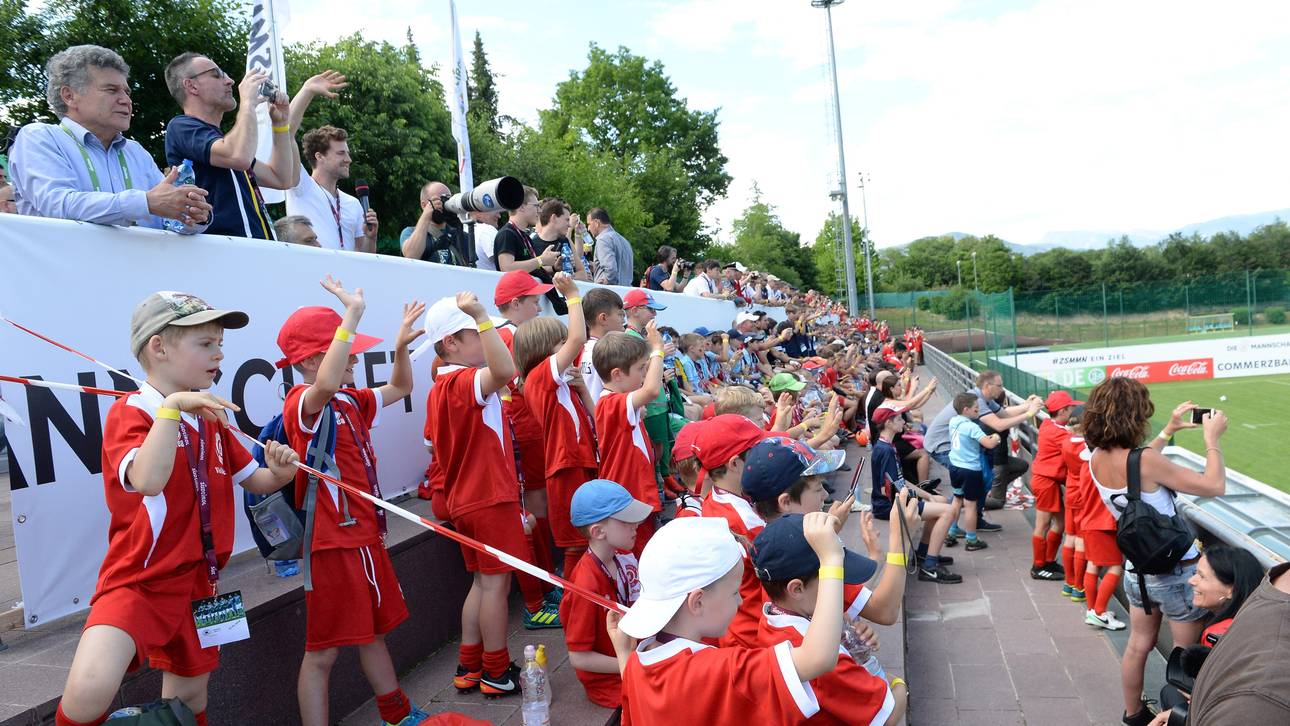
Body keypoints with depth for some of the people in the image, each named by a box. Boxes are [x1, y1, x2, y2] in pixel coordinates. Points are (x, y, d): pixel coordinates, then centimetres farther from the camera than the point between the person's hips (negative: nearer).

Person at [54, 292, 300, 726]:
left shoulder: (211, 419, 10)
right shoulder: (130, 413, -12)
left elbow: (252, 480, 16)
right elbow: (148, 480, -32)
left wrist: (278, 472, -6)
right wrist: (173, 406, -34)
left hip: (196, 584, 7)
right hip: (137, 581, -7)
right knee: (91, 688, -29)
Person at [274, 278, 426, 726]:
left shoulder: (351, 402, 10)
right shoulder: (302, 403, -17)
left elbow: (399, 389, 24)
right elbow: (326, 386, -41)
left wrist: (401, 346, 5)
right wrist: (353, 315, -41)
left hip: (365, 535, 9)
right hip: (331, 543, -9)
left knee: (372, 631, 23)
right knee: (323, 651, 2)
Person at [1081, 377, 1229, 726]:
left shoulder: (1097, 458, -5)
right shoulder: (1145, 460, -28)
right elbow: (1214, 486, -21)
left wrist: (1168, 431, 16)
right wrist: (1212, 438, -10)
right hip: (1176, 572, -7)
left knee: (1138, 645, 21)